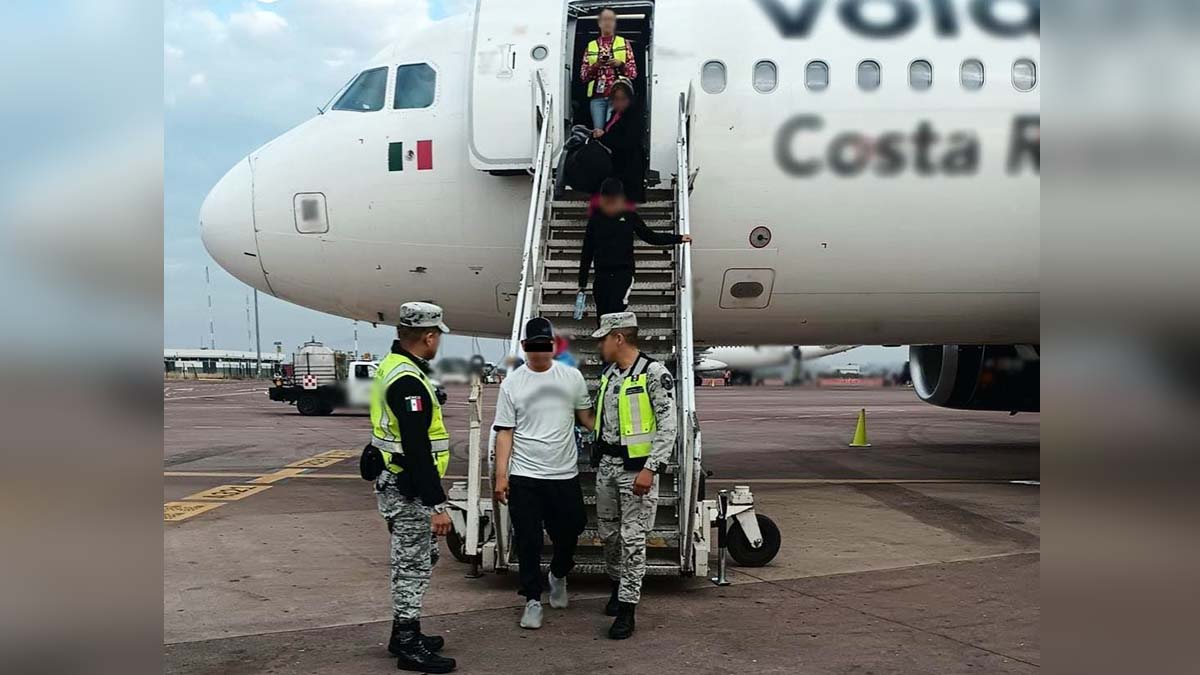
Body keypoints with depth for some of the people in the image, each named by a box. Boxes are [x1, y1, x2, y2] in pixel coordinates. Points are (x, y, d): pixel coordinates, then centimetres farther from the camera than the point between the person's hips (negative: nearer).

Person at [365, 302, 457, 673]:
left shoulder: (392, 367, 10)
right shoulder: (408, 381, -23)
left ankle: (404, 634, 29)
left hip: (394, 482, 10)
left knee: (422, 557, 19)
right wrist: (437, 505, -25)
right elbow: (417, 450, -27)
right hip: (408, 490, -10)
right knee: (413, 564, 0)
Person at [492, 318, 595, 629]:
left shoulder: (572, 377, 3)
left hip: (565, 475, 1)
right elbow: (505, 432, -1)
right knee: (528, 542, 2)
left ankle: (558, 576, 41)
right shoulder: (512, 384, 0)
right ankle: (533, 601, 15)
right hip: (524, 477, -1)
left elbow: (586, 416, 11)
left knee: (568, 533, 12)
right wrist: (501, 476, -6)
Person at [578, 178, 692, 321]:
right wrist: (582, 282, 9)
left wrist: (678, 239, 6)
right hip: (602, 276, 2)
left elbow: (649, 236, 12)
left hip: (623, 274, -2)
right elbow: (587, 252, 9)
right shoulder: (596, 218, 6)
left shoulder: (629, 216, 3)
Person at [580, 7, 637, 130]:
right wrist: (595, 65, -6)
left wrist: (620, 64, -10)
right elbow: (583, 76, 12)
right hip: (597, 96, 2)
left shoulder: (624, 43, 13)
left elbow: (633, 73, 8)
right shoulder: (591, 46, 17)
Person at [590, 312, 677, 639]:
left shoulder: (655, 373, -14)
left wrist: (650, 469, -21)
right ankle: (618, 584, 36)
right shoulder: (609, 374, 10)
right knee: (608, 533, 15)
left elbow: (668, 426, -16)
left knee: (632, 538, -4)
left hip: (637, 468, -7)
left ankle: (626, 609, 2)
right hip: (607, 465, 7)